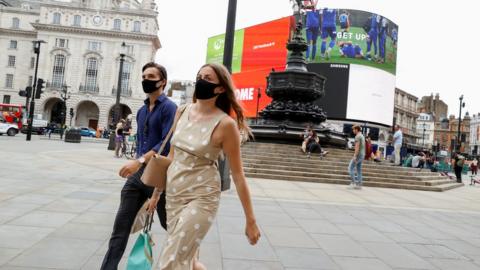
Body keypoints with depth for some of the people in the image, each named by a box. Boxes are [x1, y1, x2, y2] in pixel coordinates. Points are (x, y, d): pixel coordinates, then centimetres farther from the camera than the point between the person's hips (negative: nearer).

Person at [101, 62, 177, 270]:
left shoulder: (169, 107, -10)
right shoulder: (142, 111, 13)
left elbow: (167, 143, -21)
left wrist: (140, 161, -28)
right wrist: (137, 164, 19)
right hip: (137, 173, 7)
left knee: (169, 224, 11)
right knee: (121, 224, 3)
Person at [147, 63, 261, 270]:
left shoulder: (225, 124, -16)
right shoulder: (183, 112, 2)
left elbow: (237, 174, -12)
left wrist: (250, 220, -9)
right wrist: (156, 193, 16)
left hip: (201, 198, -6)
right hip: (173, 196, 6)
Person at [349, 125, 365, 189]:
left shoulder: (357, 136, -13)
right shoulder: (362, 136, 18)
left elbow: (357, 147, -21)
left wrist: (355, 156, -23)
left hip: (358, 155, -10)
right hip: (362, 155, 10)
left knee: (350, 168, -6)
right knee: (359, 170, 9)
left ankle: (354, 182, -8)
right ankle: (359, 184, 8)